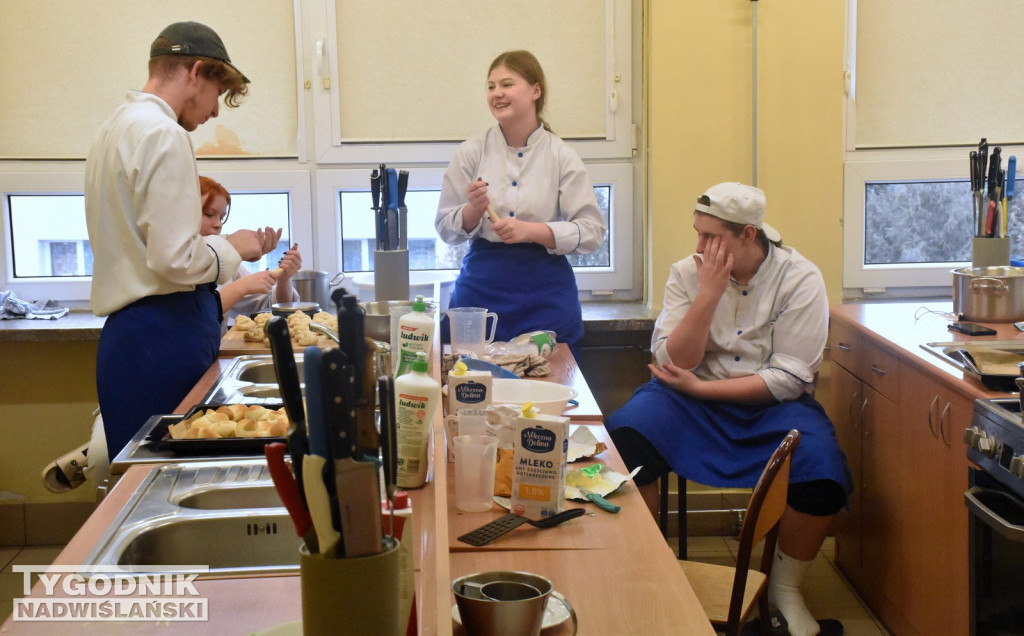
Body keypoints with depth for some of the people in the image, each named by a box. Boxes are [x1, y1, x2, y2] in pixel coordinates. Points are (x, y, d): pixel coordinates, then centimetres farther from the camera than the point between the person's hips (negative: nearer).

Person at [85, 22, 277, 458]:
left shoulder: (115, 130, 17)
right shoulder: (165, 135, -13)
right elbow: (175, 259, -20)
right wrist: (233, 248, -2)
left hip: (125, 332, 9)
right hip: (162, 336, -9)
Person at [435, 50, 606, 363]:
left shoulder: (561, 156, 1)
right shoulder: (471, 153, 4)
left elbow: (592, 231, -3)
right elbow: (445, 228, 7)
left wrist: (531, 230, -15)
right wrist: (474, 210, -14)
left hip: (545, 293, -1)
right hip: (482, 288, 1)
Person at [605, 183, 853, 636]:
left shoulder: (800, 279, -8)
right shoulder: (688, 273, -1)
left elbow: (789, 378, -13)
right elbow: (675, 362, -9)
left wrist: (701, 387, -15)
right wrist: (709, 293, -19)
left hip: (770, 403, -1)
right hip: (693, 397, 2)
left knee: (823, 474, -29)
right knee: (624, 437, -26)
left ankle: (785, 589, -1)